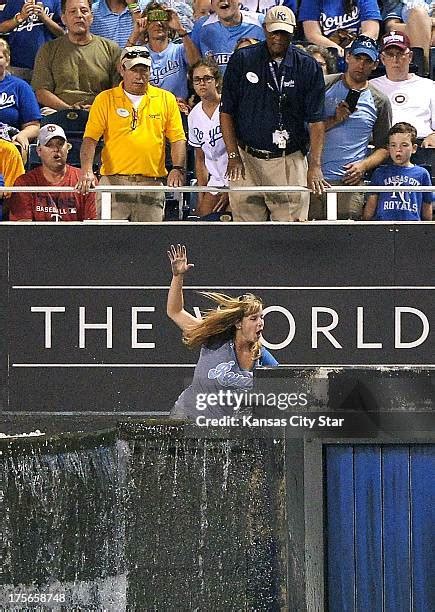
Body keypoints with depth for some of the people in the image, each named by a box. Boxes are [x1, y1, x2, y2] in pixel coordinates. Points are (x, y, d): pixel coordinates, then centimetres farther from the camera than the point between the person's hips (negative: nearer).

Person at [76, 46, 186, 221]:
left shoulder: (166, 99, 11)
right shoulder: (105, 99, 6)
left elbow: (178, 139, 11)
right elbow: (90, 138, 0)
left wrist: (177, 169, -6)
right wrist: (86, 171, -15)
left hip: (152, 183, 1)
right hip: (114, 180, -1)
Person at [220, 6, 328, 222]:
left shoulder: (308, 67, 2)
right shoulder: (242, 60, 3)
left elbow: (315, 120, -1)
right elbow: (226, 112, 6)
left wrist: (315, 166, -12)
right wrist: (233, 156, -4)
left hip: (290, 161, -1)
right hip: (247, 158, 1)